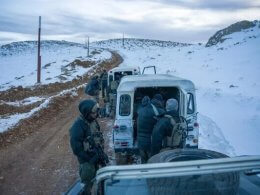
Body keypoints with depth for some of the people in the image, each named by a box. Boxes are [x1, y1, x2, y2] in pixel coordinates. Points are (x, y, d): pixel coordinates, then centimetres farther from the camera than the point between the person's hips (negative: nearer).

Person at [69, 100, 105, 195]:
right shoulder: (78, 126, -23)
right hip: (87, 161, -8)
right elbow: (76, 147, -23)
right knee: (87, 184, 3)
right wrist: (89, 159, -18)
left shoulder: (93, 121, 2)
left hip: (95, 158, 8)